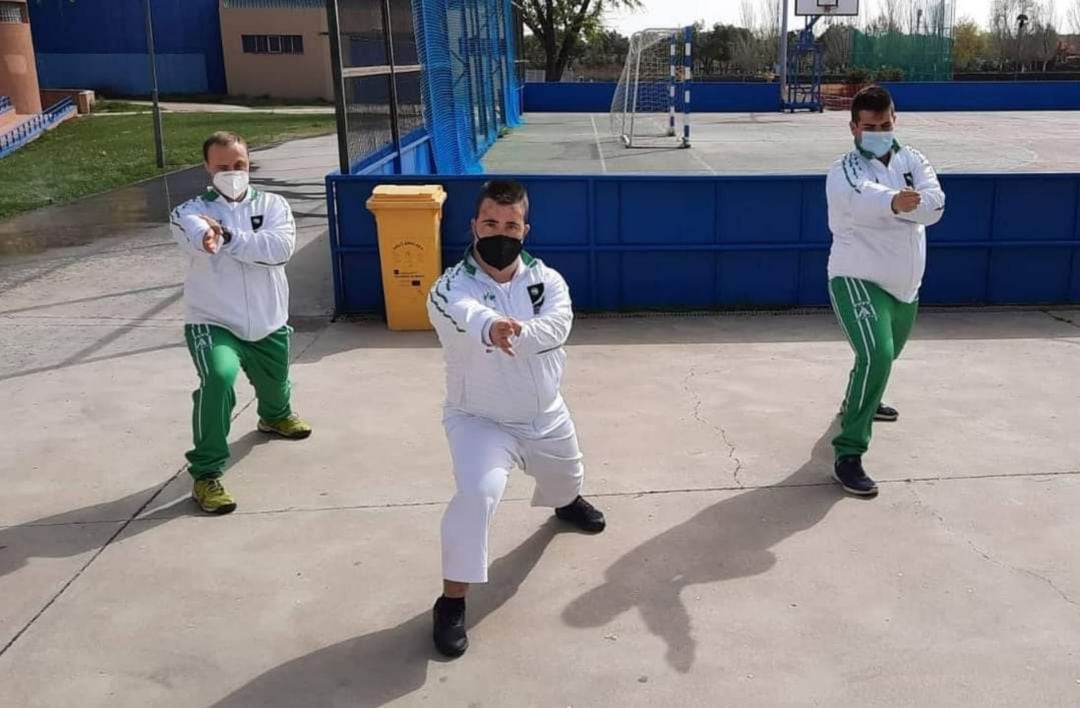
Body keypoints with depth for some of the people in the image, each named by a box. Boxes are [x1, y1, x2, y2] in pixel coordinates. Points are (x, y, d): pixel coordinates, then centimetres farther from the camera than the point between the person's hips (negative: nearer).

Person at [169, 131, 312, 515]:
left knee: (275, 385, 26)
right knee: (218, 379, -31)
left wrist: (228, 235, -31)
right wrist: (203, 234, -59)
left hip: (269, 324, 4)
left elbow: (281, 246, -21)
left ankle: (275, 416, 65)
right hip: (213, 324, -3)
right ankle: (206, 474, -17)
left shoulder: (272, 205, -1)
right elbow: (187, 226, -35)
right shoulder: (194, 209, -8)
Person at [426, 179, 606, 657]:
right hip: (480, 421, -4)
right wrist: (491, 327, -74)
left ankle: (567, 503, 70)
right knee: (478, 493, -29)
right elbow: (464, 312, -50)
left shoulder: (546, 279, -12)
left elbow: (556, 325, -32)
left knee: (565, 476, 29)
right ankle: (452, 601, -12)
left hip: (545, 417, 5)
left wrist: (513, 332, -50)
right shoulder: (451, 288, -25)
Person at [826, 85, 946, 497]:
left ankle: (859, 401, 59)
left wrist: (903, 204, -30)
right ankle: (848, 454, -21)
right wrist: (894, 202, -62)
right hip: (858, 281, -7)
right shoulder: (845, 171, -16)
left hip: (905, 286, 7)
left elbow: (935, 205, -15)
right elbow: (862, 199, -41)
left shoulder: (911, 160, 2)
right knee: (875, 358, -27)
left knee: (886, 355, 28)